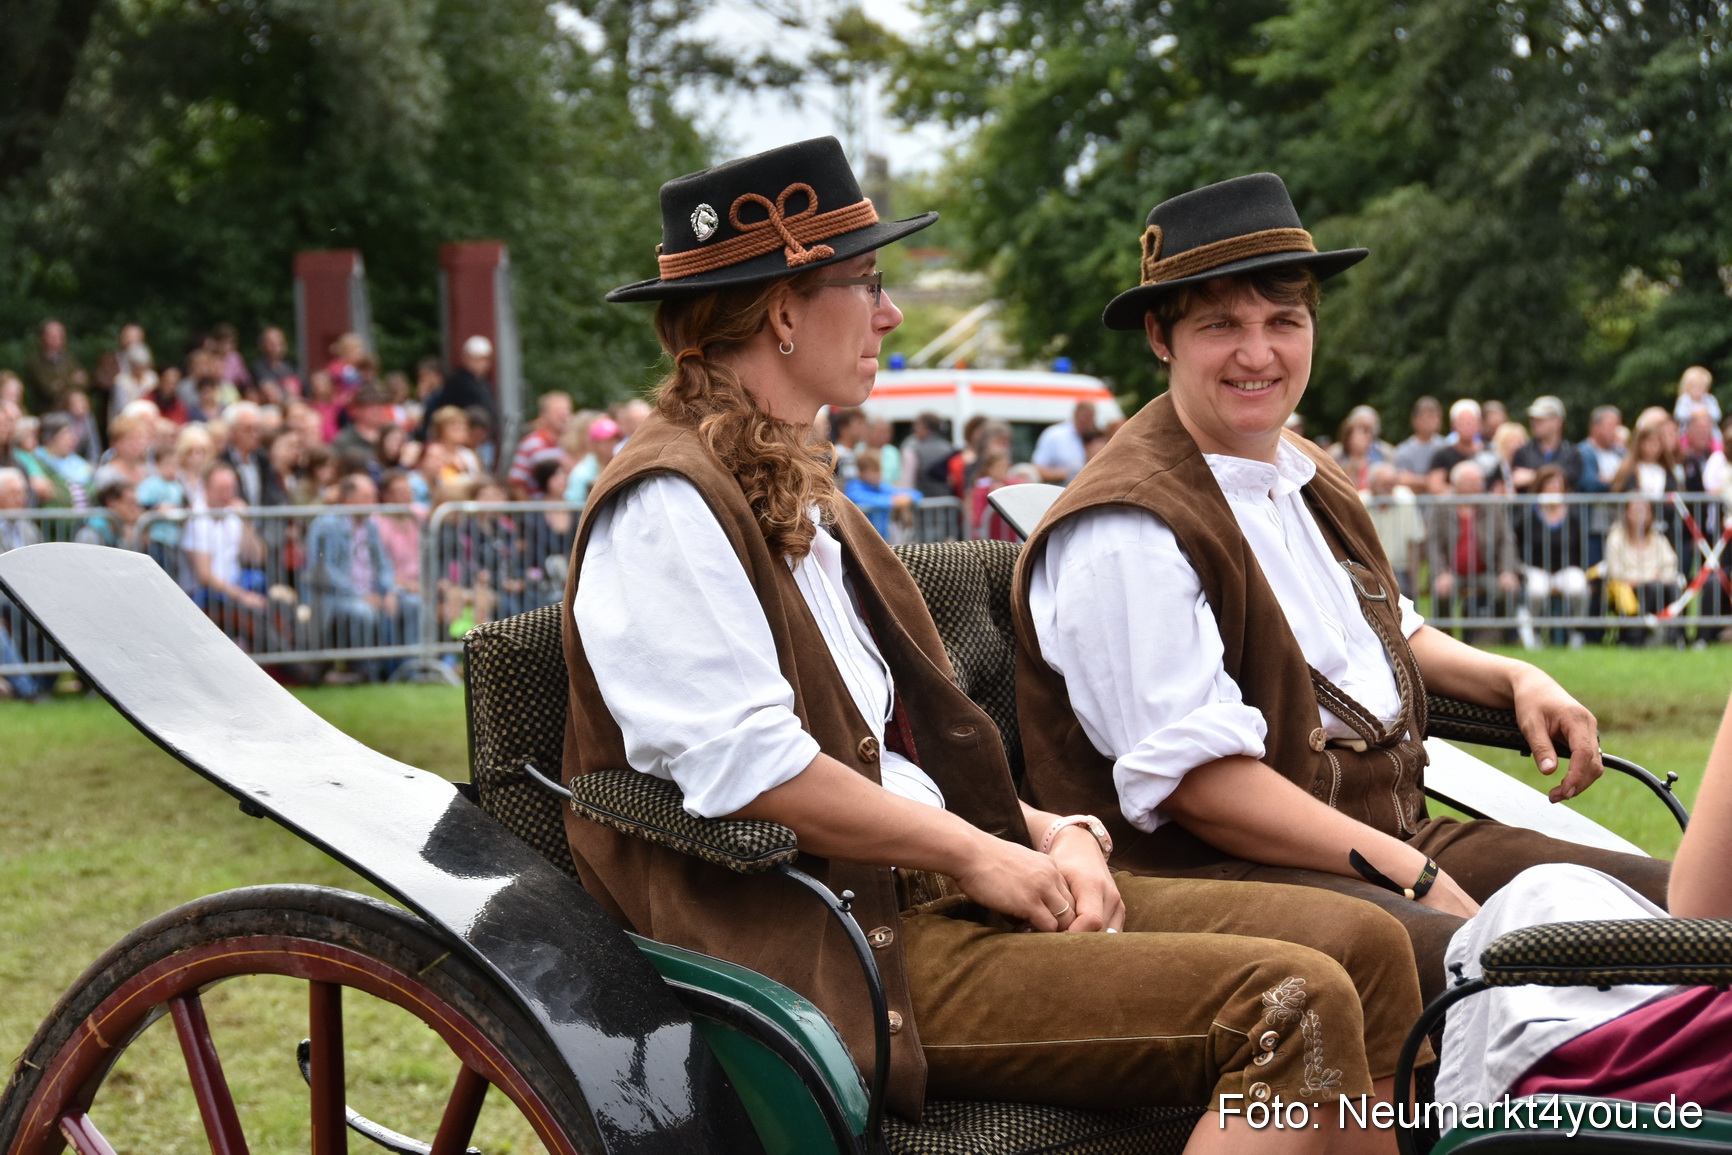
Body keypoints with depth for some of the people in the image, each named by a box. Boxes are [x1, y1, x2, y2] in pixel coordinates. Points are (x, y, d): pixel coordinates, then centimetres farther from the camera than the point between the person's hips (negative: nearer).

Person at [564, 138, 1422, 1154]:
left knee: (1358, 942, -6)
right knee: (1288, 1005, -23)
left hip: (923, 892, 10)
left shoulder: (803, 494, 23)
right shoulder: (665, 507, -8)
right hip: (824, 955, -10)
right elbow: (748, 768, -19)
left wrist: (1053, 836, 5)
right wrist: (974, 852, -11)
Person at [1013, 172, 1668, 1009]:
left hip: (1401, 838, 9)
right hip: (1219, 877, -9)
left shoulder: (1307, 479, 19)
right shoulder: (1123, 532, -12)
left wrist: (1515, 679, 17)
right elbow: (1192, 776, -18)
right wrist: (1409, 876, -20)